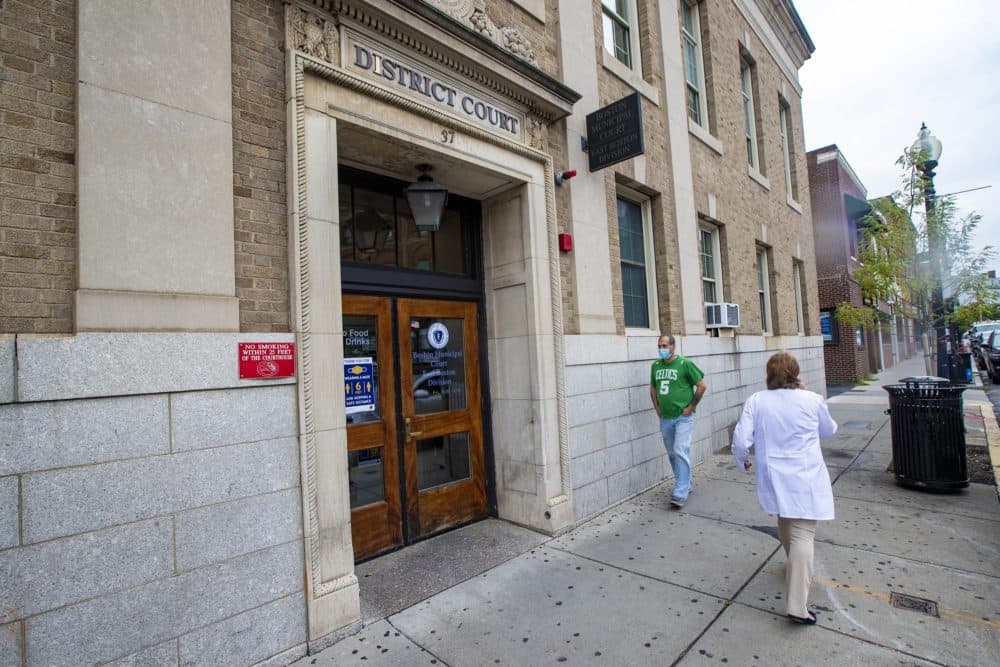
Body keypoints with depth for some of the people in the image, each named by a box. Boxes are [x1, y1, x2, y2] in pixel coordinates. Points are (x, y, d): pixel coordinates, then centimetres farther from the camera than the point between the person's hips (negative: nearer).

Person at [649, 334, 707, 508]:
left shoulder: (685, 364, -11)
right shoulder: (656, 366, 5)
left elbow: (702, 386, -6)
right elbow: (653, 388, 18)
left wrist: (691, 407, -8)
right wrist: (657, 408, 10)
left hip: (683, 417, -6)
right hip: (665, 419, 6)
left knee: (681, 451, -12)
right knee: (672, 454, 14)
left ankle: (680, 493, -7)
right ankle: (686, 484, 32)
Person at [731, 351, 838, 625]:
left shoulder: (755, 401, -8)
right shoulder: (812, 400, -8)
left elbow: (741, 440, -11)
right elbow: (829, 430, 12)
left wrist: (742, 460, 10)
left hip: (774, 477, 3)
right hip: (805, 479, -2)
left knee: (785, 524, 26)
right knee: (803, 535, -3)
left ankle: (796, 568, 50)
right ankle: (796, 604, -7)